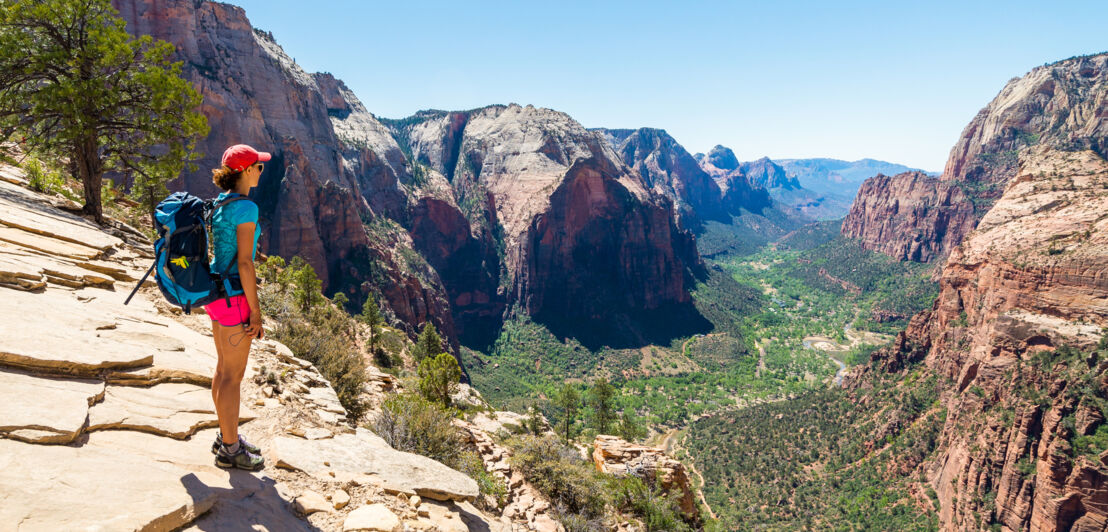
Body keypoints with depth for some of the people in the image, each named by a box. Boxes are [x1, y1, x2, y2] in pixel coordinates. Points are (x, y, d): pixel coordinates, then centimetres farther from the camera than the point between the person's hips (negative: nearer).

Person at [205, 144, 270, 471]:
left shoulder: (219, 202, 11)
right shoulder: (245, 207, -18)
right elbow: (245, 262, -21)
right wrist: (255, 312, -17)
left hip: (217, 293, 10)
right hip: (234, 299, -10)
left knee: (224, 369, 19)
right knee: (233, 375, 2)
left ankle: (227, 437, 32)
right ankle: (230, 450, 15)